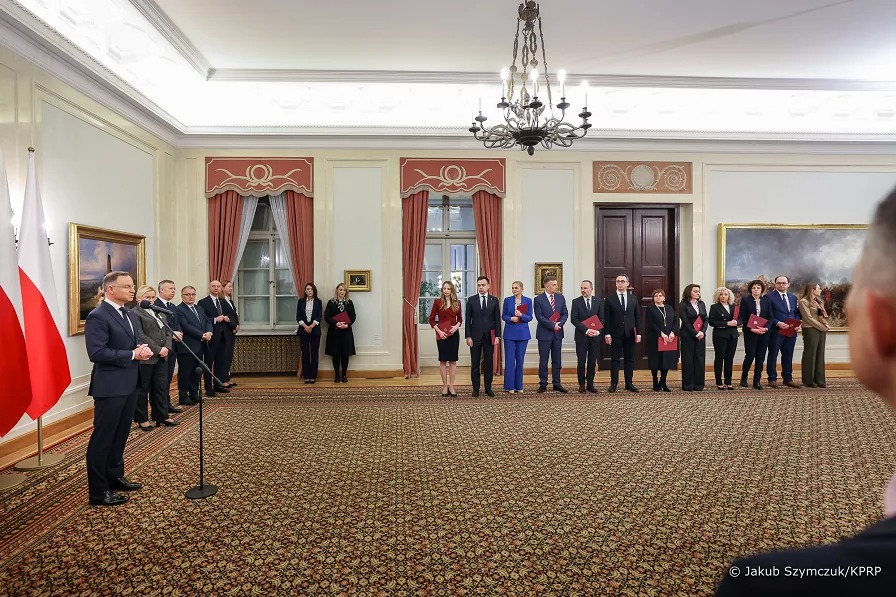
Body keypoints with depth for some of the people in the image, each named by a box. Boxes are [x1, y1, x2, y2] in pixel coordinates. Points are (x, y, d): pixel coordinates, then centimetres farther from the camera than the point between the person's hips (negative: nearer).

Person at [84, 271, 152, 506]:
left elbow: (139, 340, 18)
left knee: (120, 434, 18)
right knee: (103, 437, 1)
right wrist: (133, 355, -20)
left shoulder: (130, 315, 12)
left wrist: (144, 349, -5)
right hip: (109, 387, -9)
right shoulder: (97, 316, -16)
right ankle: (98, 490, 11)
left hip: (129, 384, 9)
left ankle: (115, 476, 33)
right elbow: (96, 353, -24)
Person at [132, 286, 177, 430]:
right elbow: (140, 336, -16)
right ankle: (141, 419, 18)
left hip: (162, 357, 7)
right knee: (142, 389, 7)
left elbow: (167, 331, 13)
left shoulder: (158, 312, 17)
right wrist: (158, 349, -17)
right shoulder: (135, 313, -8)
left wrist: (167, 347, -4)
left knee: (161, 387, 11)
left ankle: (162, 416, 21)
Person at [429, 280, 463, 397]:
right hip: (441, 334, -2)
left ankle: (451, 386, 10)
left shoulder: (457, 303, 5)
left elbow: (460, 318, 13)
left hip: (454, 334, 2)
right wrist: (439, 331, -10)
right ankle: (445, 386, 12)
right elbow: (431, 319, 1)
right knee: (443, 360, 3)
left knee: (453, 360, 3)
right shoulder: (437, 302, -1)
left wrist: (457, 326, -8)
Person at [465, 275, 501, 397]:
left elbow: (497, 319, 4)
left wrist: (497, 336, -3)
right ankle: (475, 388, 13)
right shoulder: (471, 300, 2)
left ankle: (488, 388, 16)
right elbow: (468, 319, 1)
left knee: (489, 363, 6)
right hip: (475, 336, -1)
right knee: (475, 364, 4)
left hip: (489, 336, 1)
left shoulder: (494, 300, 5)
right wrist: (468, 336, -6)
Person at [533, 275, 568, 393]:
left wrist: (560, 323, -12)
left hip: (558, 333, 4)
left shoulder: (560, 297, 8)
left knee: (557, 360, 9)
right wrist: (552, 325, -17)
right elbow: (539, 317, -12)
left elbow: (565, 313, 6)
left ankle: (557, 384, 17)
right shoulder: (538, 299, -6)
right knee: (543, 360, 3)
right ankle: (543, 384, 11)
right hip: (544, 333, -4)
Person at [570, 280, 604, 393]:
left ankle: (590, 384, 14)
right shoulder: (576, 302, -1)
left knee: (592, 361, 5)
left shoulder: (599, 301, 6)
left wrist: (597, 330, -11)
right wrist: (586, 330, -16)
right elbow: (574, 319, -8)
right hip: (581, 336, -2)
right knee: (581, 361, 1)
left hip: (595, 336, 2)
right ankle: (582, 384, 10)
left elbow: (602, 319, 5)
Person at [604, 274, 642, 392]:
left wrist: (638, 333, 1)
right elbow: (606, 318, -2)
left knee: (630, 359, 7)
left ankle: (629, 383, 15)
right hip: (615, 334, -3)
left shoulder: (633, 299, 10)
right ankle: (613, 383, 7)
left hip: (630, 334, 3)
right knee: (615, 359, 1)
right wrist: (607, 334, -9)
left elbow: (637, 317, 9)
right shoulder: (609, 299, 1)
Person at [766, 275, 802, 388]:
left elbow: (797, 313, 17)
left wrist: (798, 324, -1)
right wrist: (777, 323, -21)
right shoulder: (769, 297, -6)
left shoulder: (793, 297, 15)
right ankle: (772, 379, 8)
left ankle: (788, 379, 20)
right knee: (773, 355, 2)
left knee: (788, 356, 12)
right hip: (776, 331, -6)